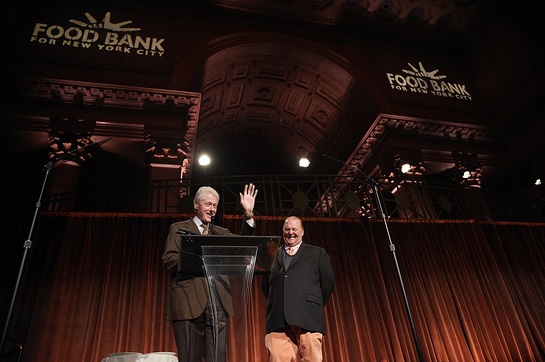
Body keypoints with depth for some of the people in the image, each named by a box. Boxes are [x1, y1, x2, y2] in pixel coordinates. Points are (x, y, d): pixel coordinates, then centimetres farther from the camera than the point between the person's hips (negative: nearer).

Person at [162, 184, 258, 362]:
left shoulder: (221, 232, 20)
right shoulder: (178, 228, 10)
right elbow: (168, 260, -1)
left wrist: (249, 215, -7)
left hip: (218, 302, 3)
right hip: (189, 301, -3)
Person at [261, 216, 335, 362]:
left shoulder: (317, 253, 15)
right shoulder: (272, 255, 20)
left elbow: (328, 283, 12)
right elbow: (265, 286, 21)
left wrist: (315, 308, 11)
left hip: (308, 318, -1)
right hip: (278, 320, 2)